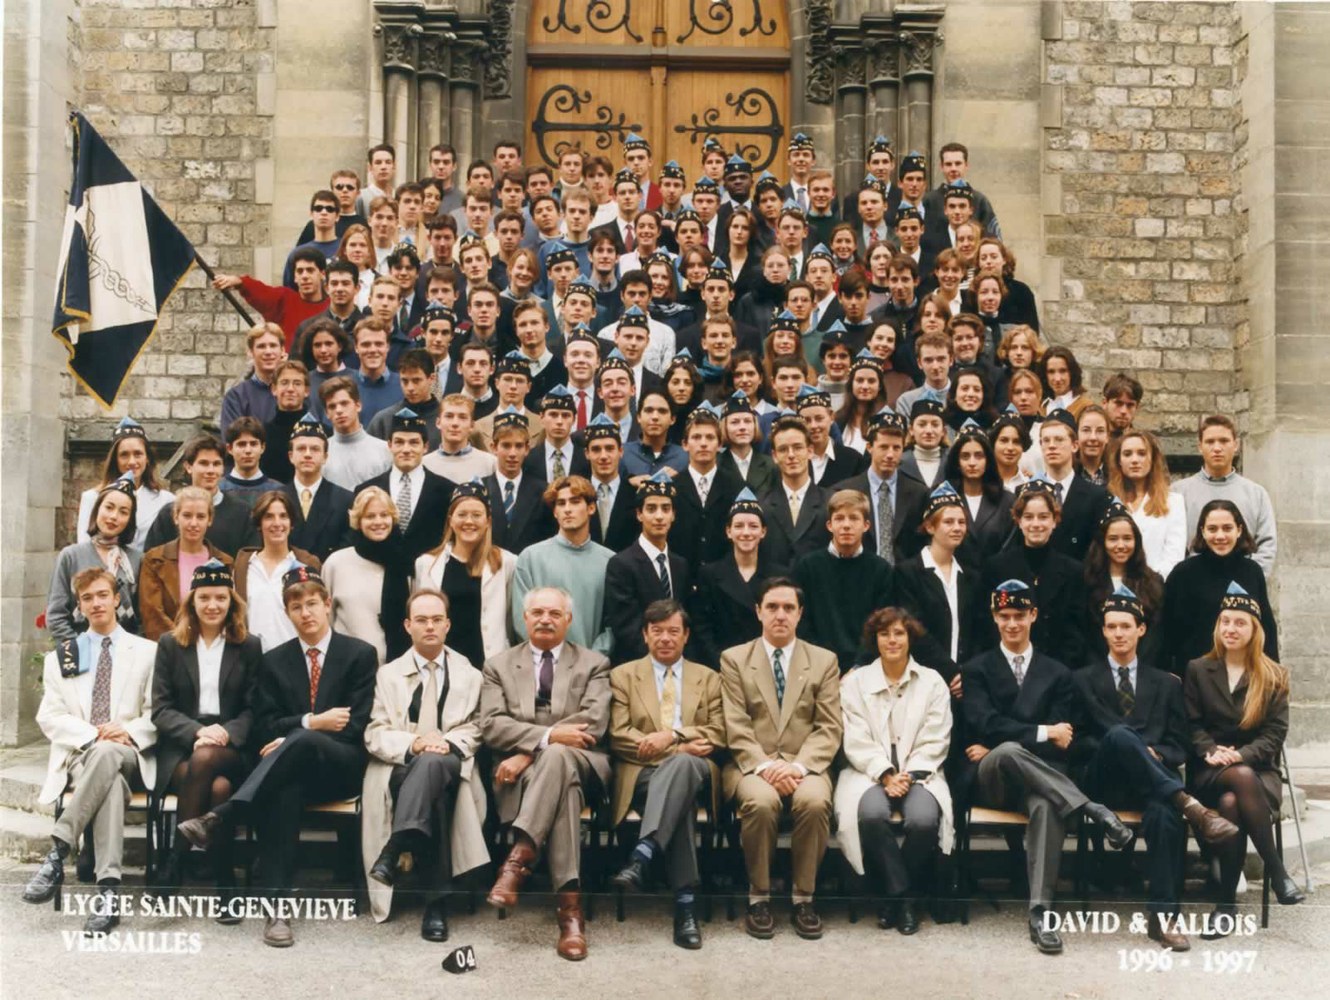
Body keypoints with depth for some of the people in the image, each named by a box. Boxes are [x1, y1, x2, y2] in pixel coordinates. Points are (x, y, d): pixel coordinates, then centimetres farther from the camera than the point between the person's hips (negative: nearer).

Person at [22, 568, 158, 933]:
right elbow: (49, 718, 7)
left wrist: (129, 732, -13)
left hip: (129, 755, 0)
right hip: (78, 756, 0)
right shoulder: (60, 656, 18)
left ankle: (57, 853, -41)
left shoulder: (147, 652, 14)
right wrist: (92, 734, -12)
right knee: (110, 781, -38)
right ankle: (108, 891, -45)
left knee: (107, 754, -40)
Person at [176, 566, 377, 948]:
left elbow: (355, 725, -2)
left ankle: (219, 819, -42)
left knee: (304, 741, -38)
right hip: (290, 770, 2)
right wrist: (311, 721, -13)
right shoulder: (274, 661, 15)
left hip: (340, 764, -2)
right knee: (284, 790, -37)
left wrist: (299, 734, -13)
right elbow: (265, 728, 7)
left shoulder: (360, 654, 6)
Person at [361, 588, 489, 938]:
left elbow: (474, 730, 11)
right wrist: (413, 744, -16)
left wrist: (448, 745, -15)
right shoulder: (388, 674, 19)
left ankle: (395, 850, -48)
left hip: (450, 767, 0)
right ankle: (435, 901, -43)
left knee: (433, 763, -41)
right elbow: (375, 735, 7)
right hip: (398, 769, 0)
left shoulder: (469, 675, 20)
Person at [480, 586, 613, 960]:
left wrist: (530, 754, -15)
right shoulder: (499, 665, 17)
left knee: (556, 756, -38)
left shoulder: (593, 664, 13)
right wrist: (548, 735, -17)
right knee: (563, 783, -36)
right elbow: (492, 726, 1)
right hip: (521, 770, 1)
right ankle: (570, 906, -41)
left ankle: (518, 859, -44)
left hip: (580, 763, 0)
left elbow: (593, 723, -5)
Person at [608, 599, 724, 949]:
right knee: (680, 803, -39)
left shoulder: (709, 679, 21)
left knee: (682, 764, -40)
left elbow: (719, 735, 8)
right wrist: (681, 748, -10)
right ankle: (685, 901, -43)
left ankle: (642, 857, -52)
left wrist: (672, 735, -11)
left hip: (693, 770, 1)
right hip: (642, 774, -1)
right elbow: (619, 737, 2)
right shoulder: (623, 675, 15)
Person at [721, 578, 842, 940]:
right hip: (752, 763, -1)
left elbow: (829, 728, 3)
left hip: (805, 764, 1)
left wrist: (798, 766, -14)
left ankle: (803, 898, -14)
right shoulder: (734, 659, 9)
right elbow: (736, 727, 0)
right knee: (761, 801, -34)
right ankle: (759, 897, -15)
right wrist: (764, 765, -16)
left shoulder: (824, 660, 11)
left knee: (815, 801, -33)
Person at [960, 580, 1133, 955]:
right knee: (1010, 751, -38)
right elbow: (985, 724, -6)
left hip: (1036, 778, 0)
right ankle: (1092, 811, -33)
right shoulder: (976, 670, 12)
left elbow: (1060, 741, 3)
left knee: (1046, 805, -37)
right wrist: (1042, 732, -14)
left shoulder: (1057, 673, 15)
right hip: (989, 781, 0)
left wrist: (997, 750, -7)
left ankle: (1041, 912, -39)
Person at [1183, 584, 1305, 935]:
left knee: (1231, 804, -36)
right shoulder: (1197, 669, 11)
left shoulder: (1274, 676, 9)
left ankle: (1226, 903, -28)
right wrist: (1211, 752, -14)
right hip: (1210, 771, 0)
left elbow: (1275, 733, 1)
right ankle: (1276, 871, -32)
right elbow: (1192, 724, 6)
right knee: (1242, 778, -37)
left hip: (1258, 767, 0)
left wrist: (1240, 755, -16)